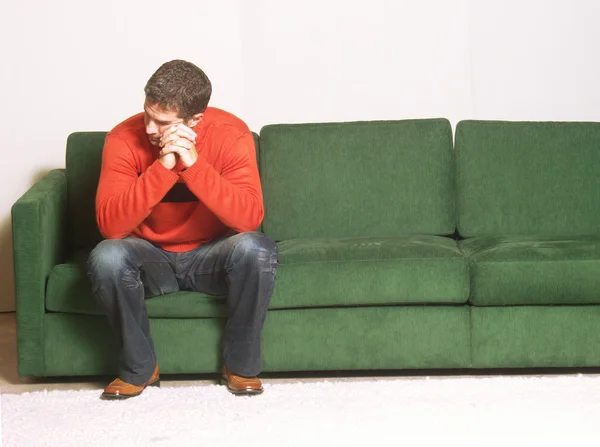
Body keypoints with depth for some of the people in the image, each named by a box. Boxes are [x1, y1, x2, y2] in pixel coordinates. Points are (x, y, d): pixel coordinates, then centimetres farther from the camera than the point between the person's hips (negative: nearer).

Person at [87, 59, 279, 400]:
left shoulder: (231, 134, -19)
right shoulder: (125, 138, -18)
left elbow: (249, 218, -29)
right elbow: (110, 225, -27)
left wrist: (194, 164, -38)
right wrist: (162, 168, -37)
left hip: (210, 256, 0)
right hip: (152, 257, 1)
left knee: (256, 249, -32)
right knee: (106, 257, -31)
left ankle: (241, 364, -10)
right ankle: (140, 367, -9)